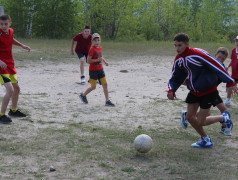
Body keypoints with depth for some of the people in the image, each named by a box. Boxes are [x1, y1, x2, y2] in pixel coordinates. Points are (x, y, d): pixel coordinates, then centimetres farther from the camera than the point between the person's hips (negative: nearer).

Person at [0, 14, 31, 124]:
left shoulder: (11, 31, 3)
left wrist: (22, 46, 23)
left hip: (10, 65, 8)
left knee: (16, 88, 19)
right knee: (10, 90, -19)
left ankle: (14, 110, 40)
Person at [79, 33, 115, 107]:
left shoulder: (100, 48, 6)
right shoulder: (92, 49, -17)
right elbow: (88, 60, -22)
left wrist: (105, 61, 9)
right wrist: (98, 60, -25)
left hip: (100, 69, 7)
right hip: (93, 70, -7)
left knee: (105, 84, 0)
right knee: (93, 87, 1)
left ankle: (107, 101, 4)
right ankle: (83, 95, 26)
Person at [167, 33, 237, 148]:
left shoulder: (198, 54, -25)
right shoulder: (178, 59, -3)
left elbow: (218, 66, -20)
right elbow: (175, 78, 9)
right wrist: (171, 90, -11)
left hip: (208, 92, -7)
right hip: (194, 92, 7)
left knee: (200, 122, -6)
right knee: (190, 117, 5)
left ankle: (224, 118, 21)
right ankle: (205, 140, 26)